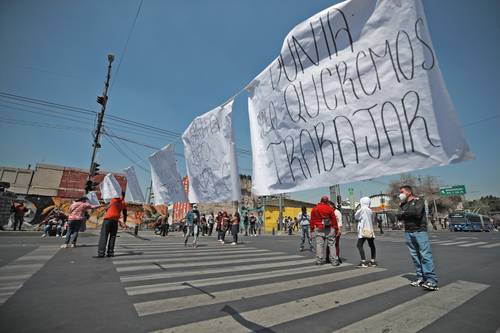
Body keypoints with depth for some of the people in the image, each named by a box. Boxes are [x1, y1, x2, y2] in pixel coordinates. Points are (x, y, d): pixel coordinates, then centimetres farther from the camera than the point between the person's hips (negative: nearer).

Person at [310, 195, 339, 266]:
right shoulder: (330, 208, -4)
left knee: (319, 244, 4)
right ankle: (334, 261, 8)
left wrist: (312, 228, 11)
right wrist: (336, 228, 6)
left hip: (319, 229, 2)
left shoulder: (315, 209, 3)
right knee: (331, 244, 5)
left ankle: (319, 260, 6)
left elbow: (312, 219, 5)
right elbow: (334, 219, -2)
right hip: (329, 229, -1)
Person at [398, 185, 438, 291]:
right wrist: (401, 215, -9)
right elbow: (399, 217, 10)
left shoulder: (418, 200, -1)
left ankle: (431, 280, -6)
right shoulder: (403, 205, 17)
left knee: (425, 255, -8)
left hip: (420, 231, -6)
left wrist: (405, 213, -2)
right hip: (408, 232, 6)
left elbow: (417, 212, -17)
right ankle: (421, 277, 12)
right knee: (415, 255, 6)